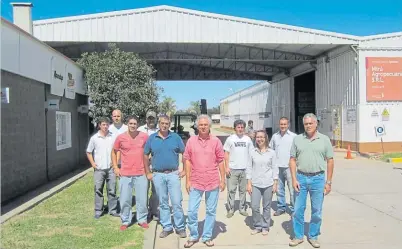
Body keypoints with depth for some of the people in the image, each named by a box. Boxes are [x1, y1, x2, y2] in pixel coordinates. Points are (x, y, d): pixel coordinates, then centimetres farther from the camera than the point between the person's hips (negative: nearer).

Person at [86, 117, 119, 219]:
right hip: (99, 169, 0)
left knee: (112, 190, 6)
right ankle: (98, 211, 18)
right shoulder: (94, 138, 1)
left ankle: (113, 210, 17)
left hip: (110, 168, 0)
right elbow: (88, 152, 8)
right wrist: (92, 163, -2)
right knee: (98, 190, 7)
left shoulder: (112, 137, 0)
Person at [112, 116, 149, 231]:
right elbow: (114, 152, 11)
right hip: (125, 174, 0)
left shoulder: (144, 136, -3)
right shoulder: (120, 137, -2)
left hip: (141, 173, 0)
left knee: (142, 199, 6)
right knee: (125, 199, 6)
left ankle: (142, 219, 24)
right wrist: (115, 167, 4)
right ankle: (125, 221, 23)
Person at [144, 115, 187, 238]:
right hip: (158, 175, 2)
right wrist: (148, 173, 5)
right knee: (163, 203, 10)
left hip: (173, 174, -1)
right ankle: (167, 227, 22)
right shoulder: (152, 138, 3)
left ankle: (180, 227, 12)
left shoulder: (175, 137, 0)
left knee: (177, 202, -1)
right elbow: (146, 155, 9)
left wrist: (184, 170, 0)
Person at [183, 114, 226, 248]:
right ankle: (193, 236, 24)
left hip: (213, 182, 0)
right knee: (192, 211, 4)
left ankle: (207, 236, 26)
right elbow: (187, 161, 1)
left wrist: (223, 180, 0)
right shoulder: (191, 140, -1)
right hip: (196, 182, 0)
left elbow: (220, 161, 2)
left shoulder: (216, 141, -2)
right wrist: (187, 180, -2)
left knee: (211, 211, 10)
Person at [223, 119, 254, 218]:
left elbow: (251, 153, 10)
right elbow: (226, 154, -1)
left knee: (243, 190, 10)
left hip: (245, 169, 2)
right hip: (233, 169, -2)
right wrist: (227, 167, -8)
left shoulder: (247, 139, 6)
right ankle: (230, 209, 11)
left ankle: (242, 208, 21)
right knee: (231, 190, 1)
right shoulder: (230, 139, -1)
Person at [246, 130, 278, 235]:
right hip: (255, 184, 0)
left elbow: (274, 168, 3)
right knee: (254, 207, -1)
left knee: (267, 207, 8)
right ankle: (257, 226, 19)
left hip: (268, 184, 0)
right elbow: (249, 167, 1)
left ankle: (265, 227, 25)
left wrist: (275, 183, -1)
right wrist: (249, 183, -2)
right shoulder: (252, 151, 0)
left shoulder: (271, 152, 0)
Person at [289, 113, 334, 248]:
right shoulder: (297, 139, 3)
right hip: (301, 178, 1)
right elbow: (292, 160, 3)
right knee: (298, 210, 7)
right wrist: (294, 179, -5)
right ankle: (298, 236, 22)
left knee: (317, 211, 9)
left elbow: (330, 161, 3)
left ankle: (313, 236, 26)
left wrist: (328, 182, -1)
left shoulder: (324, 139, 2)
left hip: (318, 178, 0)